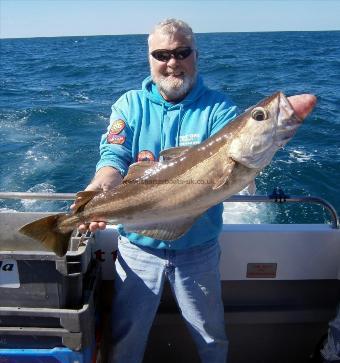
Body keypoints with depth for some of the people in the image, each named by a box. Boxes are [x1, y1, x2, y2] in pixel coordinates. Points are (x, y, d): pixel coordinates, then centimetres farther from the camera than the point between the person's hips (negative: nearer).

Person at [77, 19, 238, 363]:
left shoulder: (217, 107, -5)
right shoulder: (129, 105, -1)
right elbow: (114, 158, -13)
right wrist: (97, 192, -34)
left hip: (197, 248, 0)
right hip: (138, 246, 1)